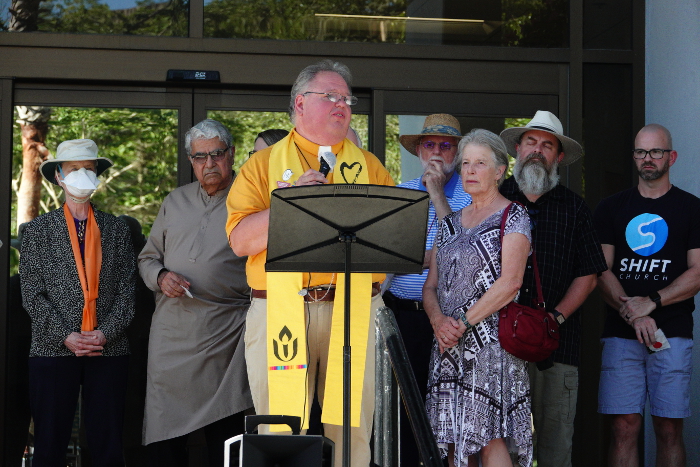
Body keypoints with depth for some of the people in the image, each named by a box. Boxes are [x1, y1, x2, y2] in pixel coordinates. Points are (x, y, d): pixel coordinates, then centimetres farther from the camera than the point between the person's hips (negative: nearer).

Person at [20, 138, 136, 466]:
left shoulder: (117, 230, 12)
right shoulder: (39, 230, 9)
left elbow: (126, 290, 7)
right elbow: (32, 294, 1)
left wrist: (106, 333, -8)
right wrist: (65, 336, -10)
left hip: (109, 350, 1)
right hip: (53, 350, -1)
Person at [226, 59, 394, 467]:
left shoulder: (369, 166, 17)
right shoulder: (264, 164, 11)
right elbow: (240, 239, -1)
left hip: (353, 309, 1)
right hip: (280, 309, -1)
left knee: (352, 431, 0)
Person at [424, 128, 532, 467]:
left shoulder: (513, 217, 0)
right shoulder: (451, 223, 19)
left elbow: (510, 282, -12)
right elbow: (430, 285, 15)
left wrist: (463, 322, -14)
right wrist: (438, 320, -6)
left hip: (491, 339, -6)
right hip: (449, 344, 6)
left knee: (488, 438, -13)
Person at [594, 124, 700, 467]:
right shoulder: (611, 208, 13)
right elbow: (601, 271, 5)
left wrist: (651, 303, -12)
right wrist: (632, 314, -10)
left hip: (672, 335, -1)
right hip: (621, 335, 1)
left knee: (669, 428, -1)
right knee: (624, 427, -3)